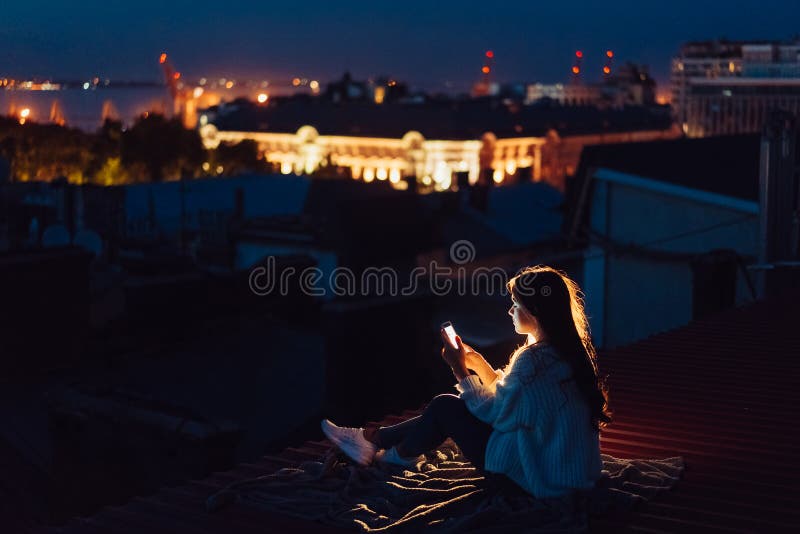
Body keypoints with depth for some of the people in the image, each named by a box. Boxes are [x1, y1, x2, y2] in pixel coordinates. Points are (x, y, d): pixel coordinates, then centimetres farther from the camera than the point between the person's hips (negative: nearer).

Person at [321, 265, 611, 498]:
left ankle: (399, 455, 27)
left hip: (539, 475, -9)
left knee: (445, 407, 1)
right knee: (449, 406, 15)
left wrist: (460, 370, -6)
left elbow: (493, 411, -15)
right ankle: (373, 438, 25)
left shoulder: (533, 359, -24)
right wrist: (478, 363, 7)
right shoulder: (563, 349, 5)